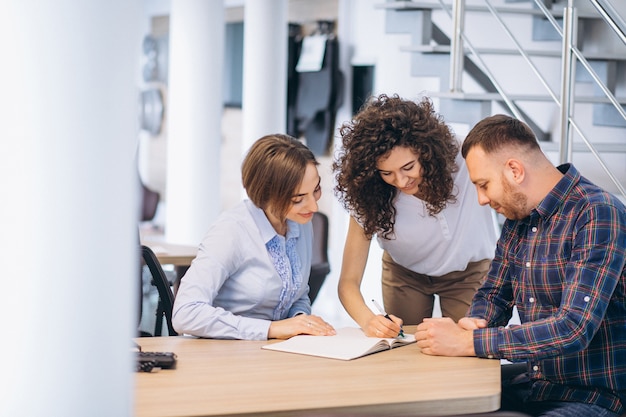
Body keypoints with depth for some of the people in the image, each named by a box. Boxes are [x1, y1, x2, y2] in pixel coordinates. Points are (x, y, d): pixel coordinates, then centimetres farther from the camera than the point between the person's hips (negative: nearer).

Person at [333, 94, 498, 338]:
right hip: (403, 271, 1)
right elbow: (348, 281, -27)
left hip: (467, 271, -1)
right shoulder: (370, 196, -28)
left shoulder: (462, 164, -35)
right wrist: (368, 320, -49)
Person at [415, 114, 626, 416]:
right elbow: (493, 296, 17)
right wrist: (473, 324, -7)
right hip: (535, 387, 8)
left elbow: (573, 329, -27)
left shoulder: (598, 215, -19)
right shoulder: (517, 219, 7)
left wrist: (466, 342, -26)